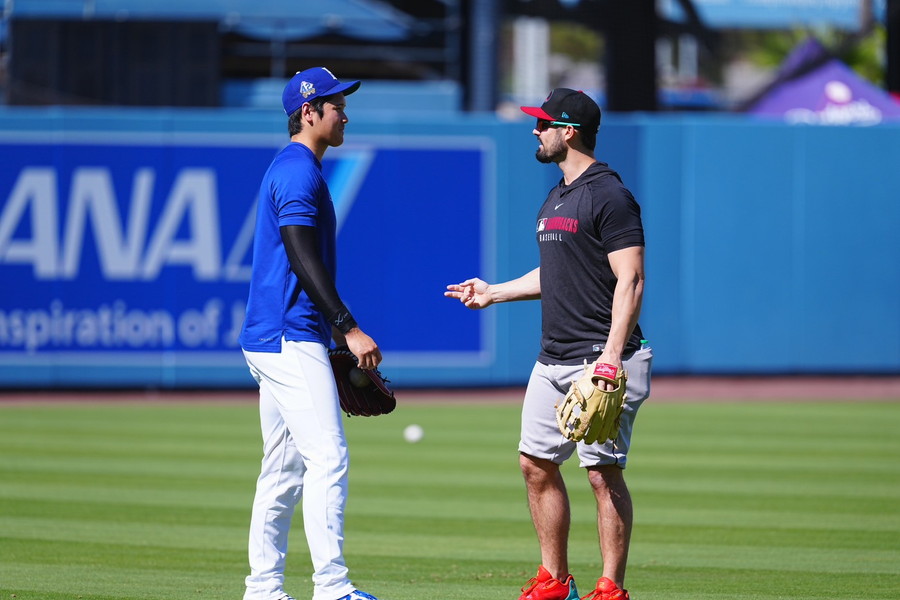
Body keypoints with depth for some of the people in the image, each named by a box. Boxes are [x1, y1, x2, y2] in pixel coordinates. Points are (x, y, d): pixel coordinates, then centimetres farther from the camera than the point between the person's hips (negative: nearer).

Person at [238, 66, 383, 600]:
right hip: (292, 338, -11)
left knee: (284, 468, 10)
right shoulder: (299, 172, -11)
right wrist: (349, 329, -20)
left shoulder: (293, 169, 21)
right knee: (328, 457, -14)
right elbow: (304, 261, -19)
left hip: (279, 340, 11)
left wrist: (337, 332, 23)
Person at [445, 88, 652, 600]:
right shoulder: (556, 198, 17)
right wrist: (494, 293, 23)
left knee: (604, 472, -8)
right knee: (536, 463, 10)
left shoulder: (609, 196, -12)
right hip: (553, 361, 10)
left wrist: (612, 356, -25)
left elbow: (630, 281, -18)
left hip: (599, 360, -10)